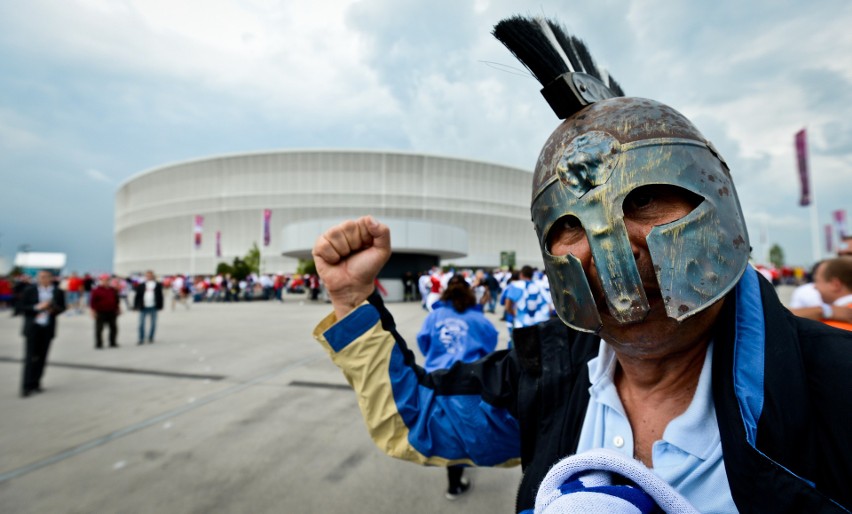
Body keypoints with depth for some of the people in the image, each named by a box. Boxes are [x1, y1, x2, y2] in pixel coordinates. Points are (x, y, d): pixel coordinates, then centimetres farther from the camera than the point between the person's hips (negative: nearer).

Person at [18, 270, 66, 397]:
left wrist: (54, 309, -11)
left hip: (48, 328, 2)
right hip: (32, 327, -2)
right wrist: (36, 307, -16)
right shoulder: (29, 290, -1)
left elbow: (62, 308, 10)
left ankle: (35, 383, 18)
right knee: (30, 357, -5)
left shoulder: (58, 292, 3)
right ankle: (27, 386, 1)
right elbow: (20, 307, -1)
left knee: (41, 357, 6)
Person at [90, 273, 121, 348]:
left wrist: (118, 308, 16)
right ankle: (98, 344, 10)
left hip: (112, 313, 5)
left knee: (114, 328, 9)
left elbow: (117, 300, 18)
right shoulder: (96, 290, -7)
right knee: (99, 329, 1)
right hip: (100, 313, -5)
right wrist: (93, 311, -13)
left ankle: (113, 343, 20)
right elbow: (92, 302, -9)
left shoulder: (113, 290, 9)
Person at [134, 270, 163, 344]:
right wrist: (135, 306, -1)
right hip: (143, 308, 0)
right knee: (141, 324, 0)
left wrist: (160, 306, 0)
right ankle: (141, 339, 8)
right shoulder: (141, 285, 4)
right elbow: (137, 296, 4)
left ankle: (151, 338, 19)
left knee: (153, 324, 7)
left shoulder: (158, 285, 3)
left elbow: (160, 296, 4)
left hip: (153, 308, 0)